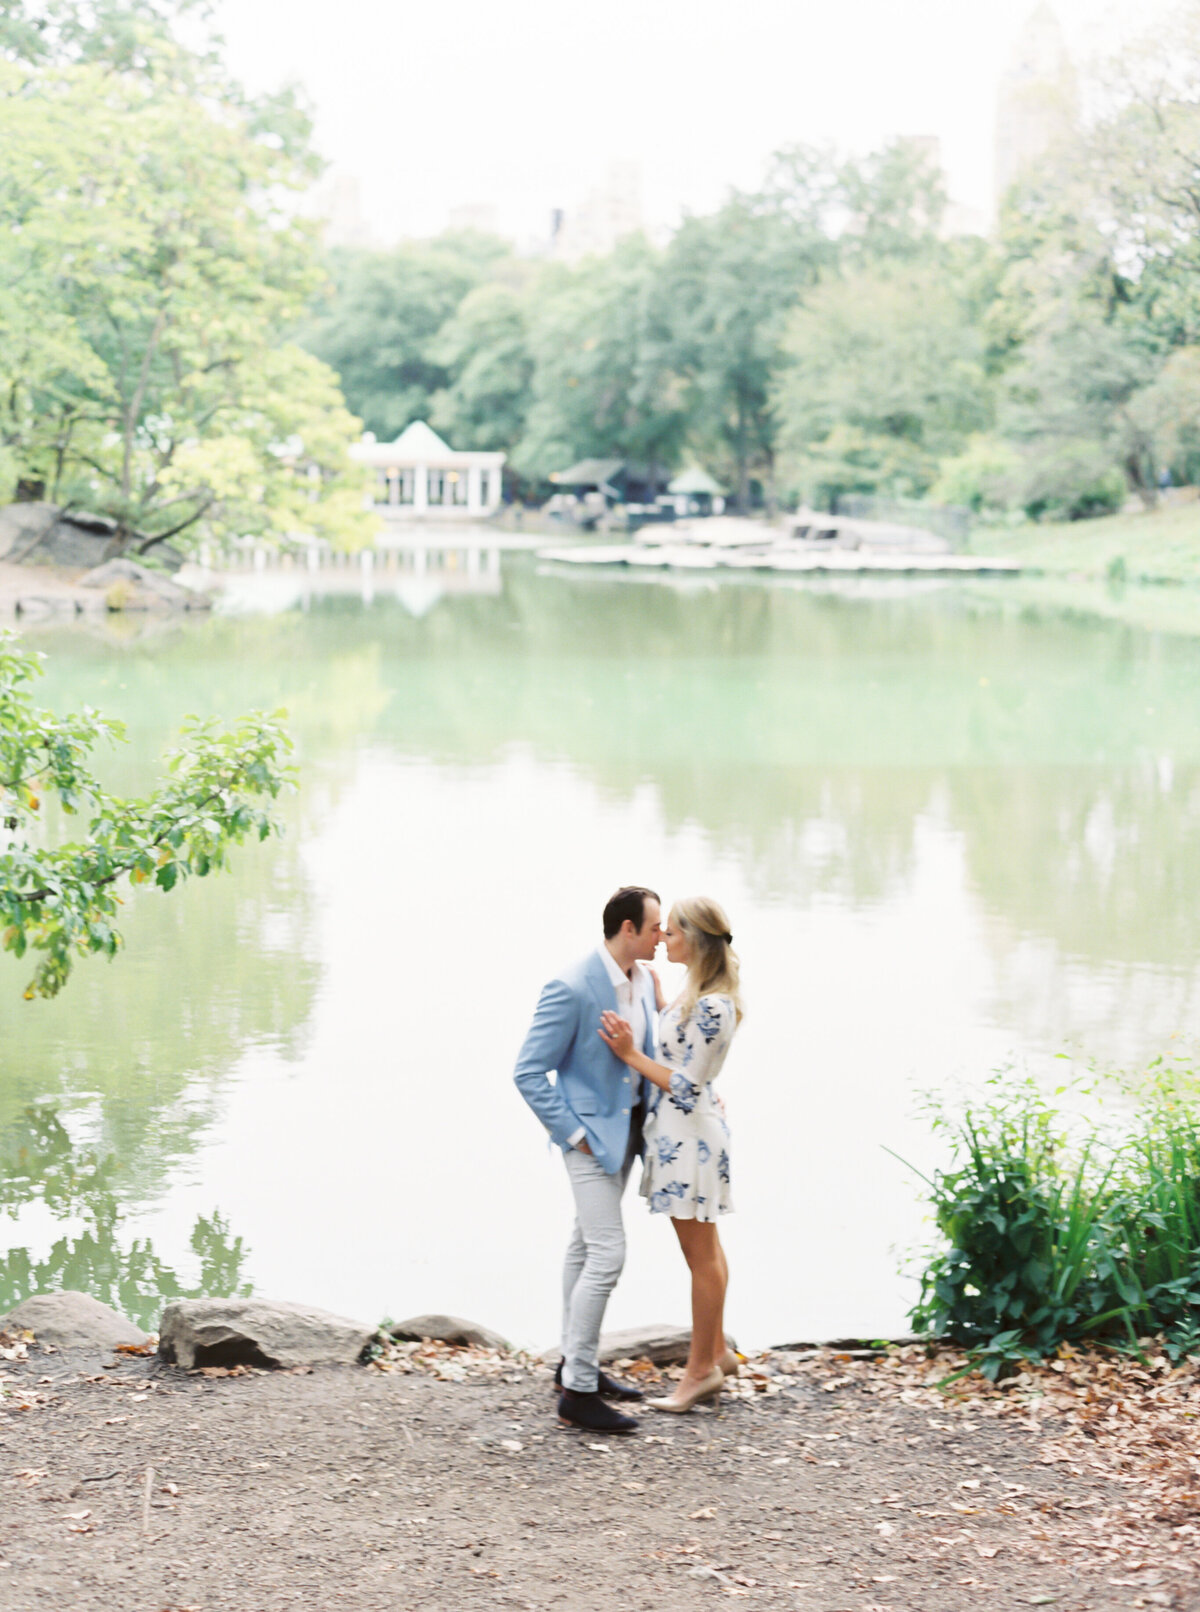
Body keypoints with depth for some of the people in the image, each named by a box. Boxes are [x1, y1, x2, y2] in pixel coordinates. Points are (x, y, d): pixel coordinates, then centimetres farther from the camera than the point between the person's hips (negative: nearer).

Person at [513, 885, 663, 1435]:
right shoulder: (572, 988, -22)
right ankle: (578, 1392, -5)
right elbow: (529, 1072, -20)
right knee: (606, 1254, -11)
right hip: (591, 1130, -8)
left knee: (585, 1245, 18)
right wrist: (573, 1135, -18)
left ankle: (576, 1364, 29)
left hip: (627, 1125, 8)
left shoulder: (644, 980, 3)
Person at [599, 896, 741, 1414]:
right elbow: (673, 1042, 17)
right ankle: (716, 1351, 30)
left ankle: (702, 1369, 13)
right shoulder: (695, 991, 6)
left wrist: (630, 1054, -20)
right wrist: (651, 988, 13)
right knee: (704, 1248, 19)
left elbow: (685, 1085, -22)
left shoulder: (712, 1008, -24)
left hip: (690, 1135, -10)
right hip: (679, 1132, 10)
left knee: (701, 1253, 2)